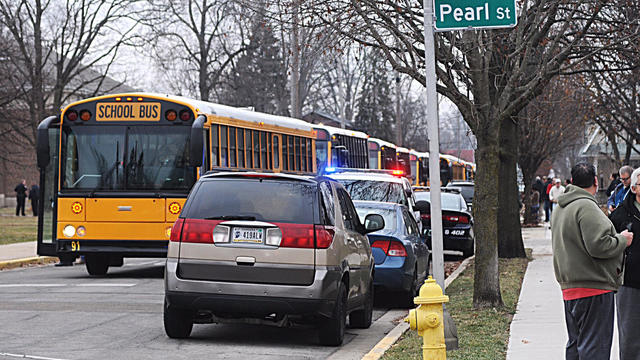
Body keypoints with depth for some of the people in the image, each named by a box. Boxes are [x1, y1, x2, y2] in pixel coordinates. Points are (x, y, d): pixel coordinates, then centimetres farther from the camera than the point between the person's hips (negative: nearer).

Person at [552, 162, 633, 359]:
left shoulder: (559, 208, 15)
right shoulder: (586, 206, -16)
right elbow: (599, 245, -24)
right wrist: (622, 240, -6)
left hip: (569, 289, 9)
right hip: (594, 289, -9)